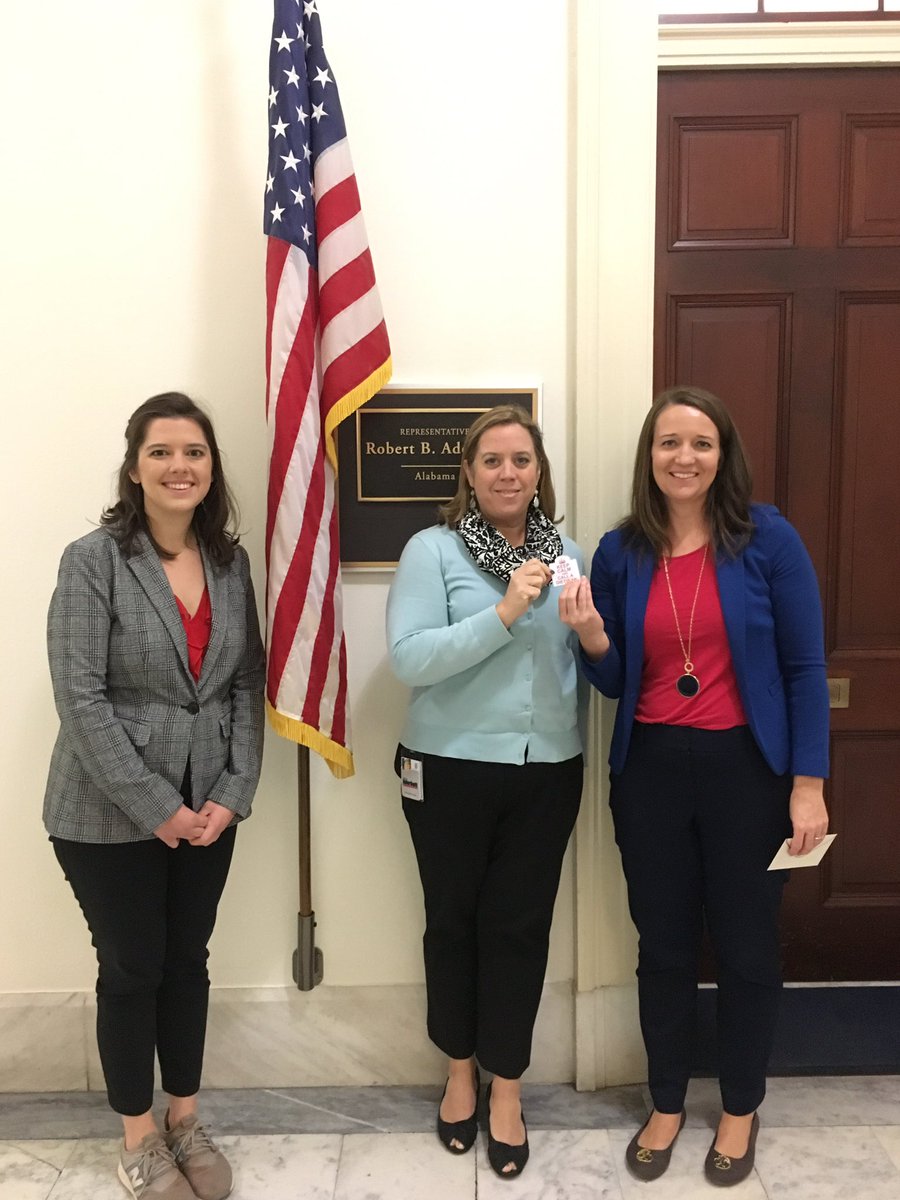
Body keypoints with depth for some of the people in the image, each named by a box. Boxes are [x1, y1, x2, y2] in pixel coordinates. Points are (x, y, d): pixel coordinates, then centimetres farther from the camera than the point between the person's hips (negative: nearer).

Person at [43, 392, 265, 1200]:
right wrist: (156, 807, -16)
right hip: (111, 815, -4)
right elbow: (80, 697, -16)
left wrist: (233, 793, -5)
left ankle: (186, 1121, 37)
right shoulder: (93, 560, -12)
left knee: (188, 962, 17)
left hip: (208, 808, 4)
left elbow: (247, 685, 4)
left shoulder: (230, 561, 2)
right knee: (132, 971, 10)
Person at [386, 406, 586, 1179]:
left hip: (546, 773, 3)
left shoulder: (567, 555, 6)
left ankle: (506, 1086, 29)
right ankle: (460, 1070, 36)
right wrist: (504, 614, -25)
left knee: (521, 926, 10)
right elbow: (410, 658, -20)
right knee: (453, 920, 13)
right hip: (452, 770, -2)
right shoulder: (433, 549, -7)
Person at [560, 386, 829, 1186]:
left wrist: (808, 783, -9)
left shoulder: (768, 539, -8)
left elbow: (805, 668, -5)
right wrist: (592, 637, -14)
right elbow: (615, 684, 6)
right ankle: (666, 1104, 36)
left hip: (746, 768, -2)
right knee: (663, 947, 15)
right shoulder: (621, 552, 0)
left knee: (745, 946, 13)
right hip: (651, 769, 2)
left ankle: (741, 1109, 36)